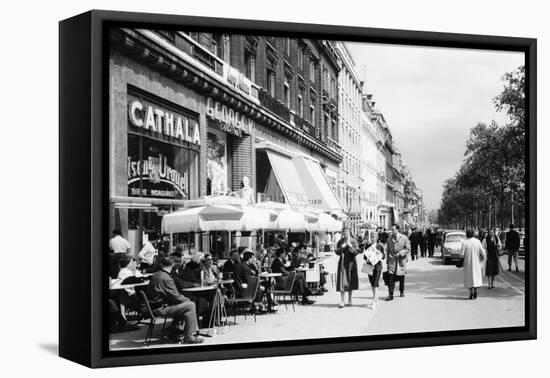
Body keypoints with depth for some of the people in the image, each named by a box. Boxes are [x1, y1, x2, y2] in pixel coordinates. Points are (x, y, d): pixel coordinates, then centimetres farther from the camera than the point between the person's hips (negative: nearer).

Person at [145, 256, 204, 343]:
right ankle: (188, 337, -8)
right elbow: (176, 297, -17)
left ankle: (171, 332, 23)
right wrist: (187, 300, 1)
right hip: (160, 309, -10)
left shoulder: (155, 275, 9)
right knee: (190, 305, -12)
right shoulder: (166, 278, -20)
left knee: (182, 304, 22)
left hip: (154, 306, 10)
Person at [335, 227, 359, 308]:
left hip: (351, 262, 0)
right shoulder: (340, 241, 6)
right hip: (342, 263, 0)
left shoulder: (353, 241, 1)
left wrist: (350, 245, -21)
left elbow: (356, 252, -7)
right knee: (342, 281, -6)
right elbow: (337, 252, 3)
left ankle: (349, 299, 20)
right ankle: (342, 301, -5)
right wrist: (342, 247, -15)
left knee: (350, 281, 6)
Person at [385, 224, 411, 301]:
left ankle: (402, 291, 33)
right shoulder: (389, 239, 6)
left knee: (401, 276, 10)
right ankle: (390, 294, -12)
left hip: (401, 260, -1)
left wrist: (400, 253, -15)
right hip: (392, 260, 1)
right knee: (390, 276, -12)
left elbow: (408, 249, -3)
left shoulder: (404, 238, -4)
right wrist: (388, 259, 9)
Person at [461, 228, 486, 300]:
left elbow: (462, 254, -16)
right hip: (476, 263, 2)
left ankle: (471, 293, 1)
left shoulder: (464, 242, -12)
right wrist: (481, 260, 11)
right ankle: (475, 293, 8)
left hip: (468, 263, -2)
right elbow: (482, 253, -6)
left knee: (469, 278, 7)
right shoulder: (478, 241, -6)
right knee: (476, 276, 14)